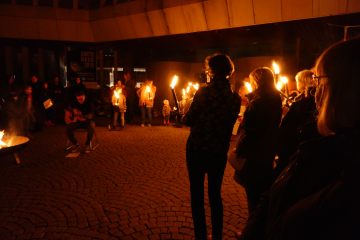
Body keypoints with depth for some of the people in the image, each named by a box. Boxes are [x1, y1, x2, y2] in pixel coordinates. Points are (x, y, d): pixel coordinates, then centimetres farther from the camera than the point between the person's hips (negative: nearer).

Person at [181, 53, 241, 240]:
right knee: (215, 194, 18)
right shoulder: (235, 97, -1)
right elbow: (229, 123, 10)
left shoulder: (204, 92, -14)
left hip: (197, 149, -4)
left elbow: (189, 120, -9)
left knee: (197, 195, 10)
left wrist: (182, 117, 12)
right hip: (220, 151, 4)